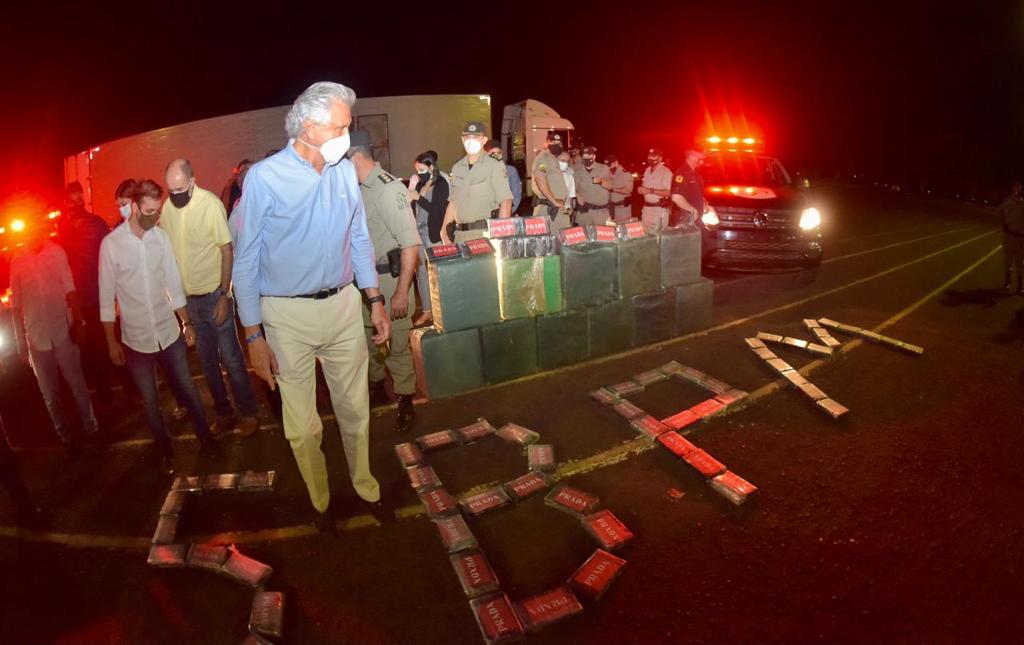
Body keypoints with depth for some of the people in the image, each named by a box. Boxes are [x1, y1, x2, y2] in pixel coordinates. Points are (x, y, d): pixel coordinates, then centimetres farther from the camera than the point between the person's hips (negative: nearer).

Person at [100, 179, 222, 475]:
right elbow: (107, 296, -5)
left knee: (188, 391, 11)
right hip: (136, 338, -1)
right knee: (150, 402, 12)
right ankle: (165, 451, 30)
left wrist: (186, 323, 6)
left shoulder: (161, 236, -3)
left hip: (169, 331, 2)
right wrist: (112, 342, -2)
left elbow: (174, 283, 5)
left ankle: (206, 440, 28)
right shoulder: (111, 243, -10)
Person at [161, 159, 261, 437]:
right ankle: (223, 413, 27)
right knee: (207, 361, 13)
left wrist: (224, 295, -13)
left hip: (214, 293, -4)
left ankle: (249, 413, 17)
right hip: (188, 296, 4)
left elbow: (227, 251, -12)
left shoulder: (210, 204, -15)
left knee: (231, 359, 3)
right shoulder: (167, 207, -3)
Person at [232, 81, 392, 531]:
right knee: (302, 425, 9)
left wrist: (375, 299, 9)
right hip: (288, 316, -3)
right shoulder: (264, 178, -12)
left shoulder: (345, 171, 2)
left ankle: (364, 485, 38)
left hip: (344, 305, 4)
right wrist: (254, 336, -8)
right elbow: (246, 262, -7)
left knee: (355, 409, 15)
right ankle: (320, 502, 33)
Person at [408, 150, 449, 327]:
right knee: (421, 271, 8)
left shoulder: (441, 184, -5)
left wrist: (418, 198, -14)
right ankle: (427, 310, 16)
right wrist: (411, 190, 0)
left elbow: (437, 210, -14)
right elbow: (412, 209, 12)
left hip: (434, 234, -7)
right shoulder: (420, 184, 12)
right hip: (419, 233, 7)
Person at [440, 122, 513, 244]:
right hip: (460, 234, 5)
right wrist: (444, 231, 12)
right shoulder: (457, 168, 15)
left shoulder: (494, 166, -2)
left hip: (486, 232, -5)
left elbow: (506, 201, -8)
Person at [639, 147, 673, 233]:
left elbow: (668, 192, -19)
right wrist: (641, 189, -1)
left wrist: (651, 191, -25)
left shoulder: (666, 172, -11)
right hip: (646, 208, 7)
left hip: (659, 209, -7)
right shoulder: (647, 170, 12)